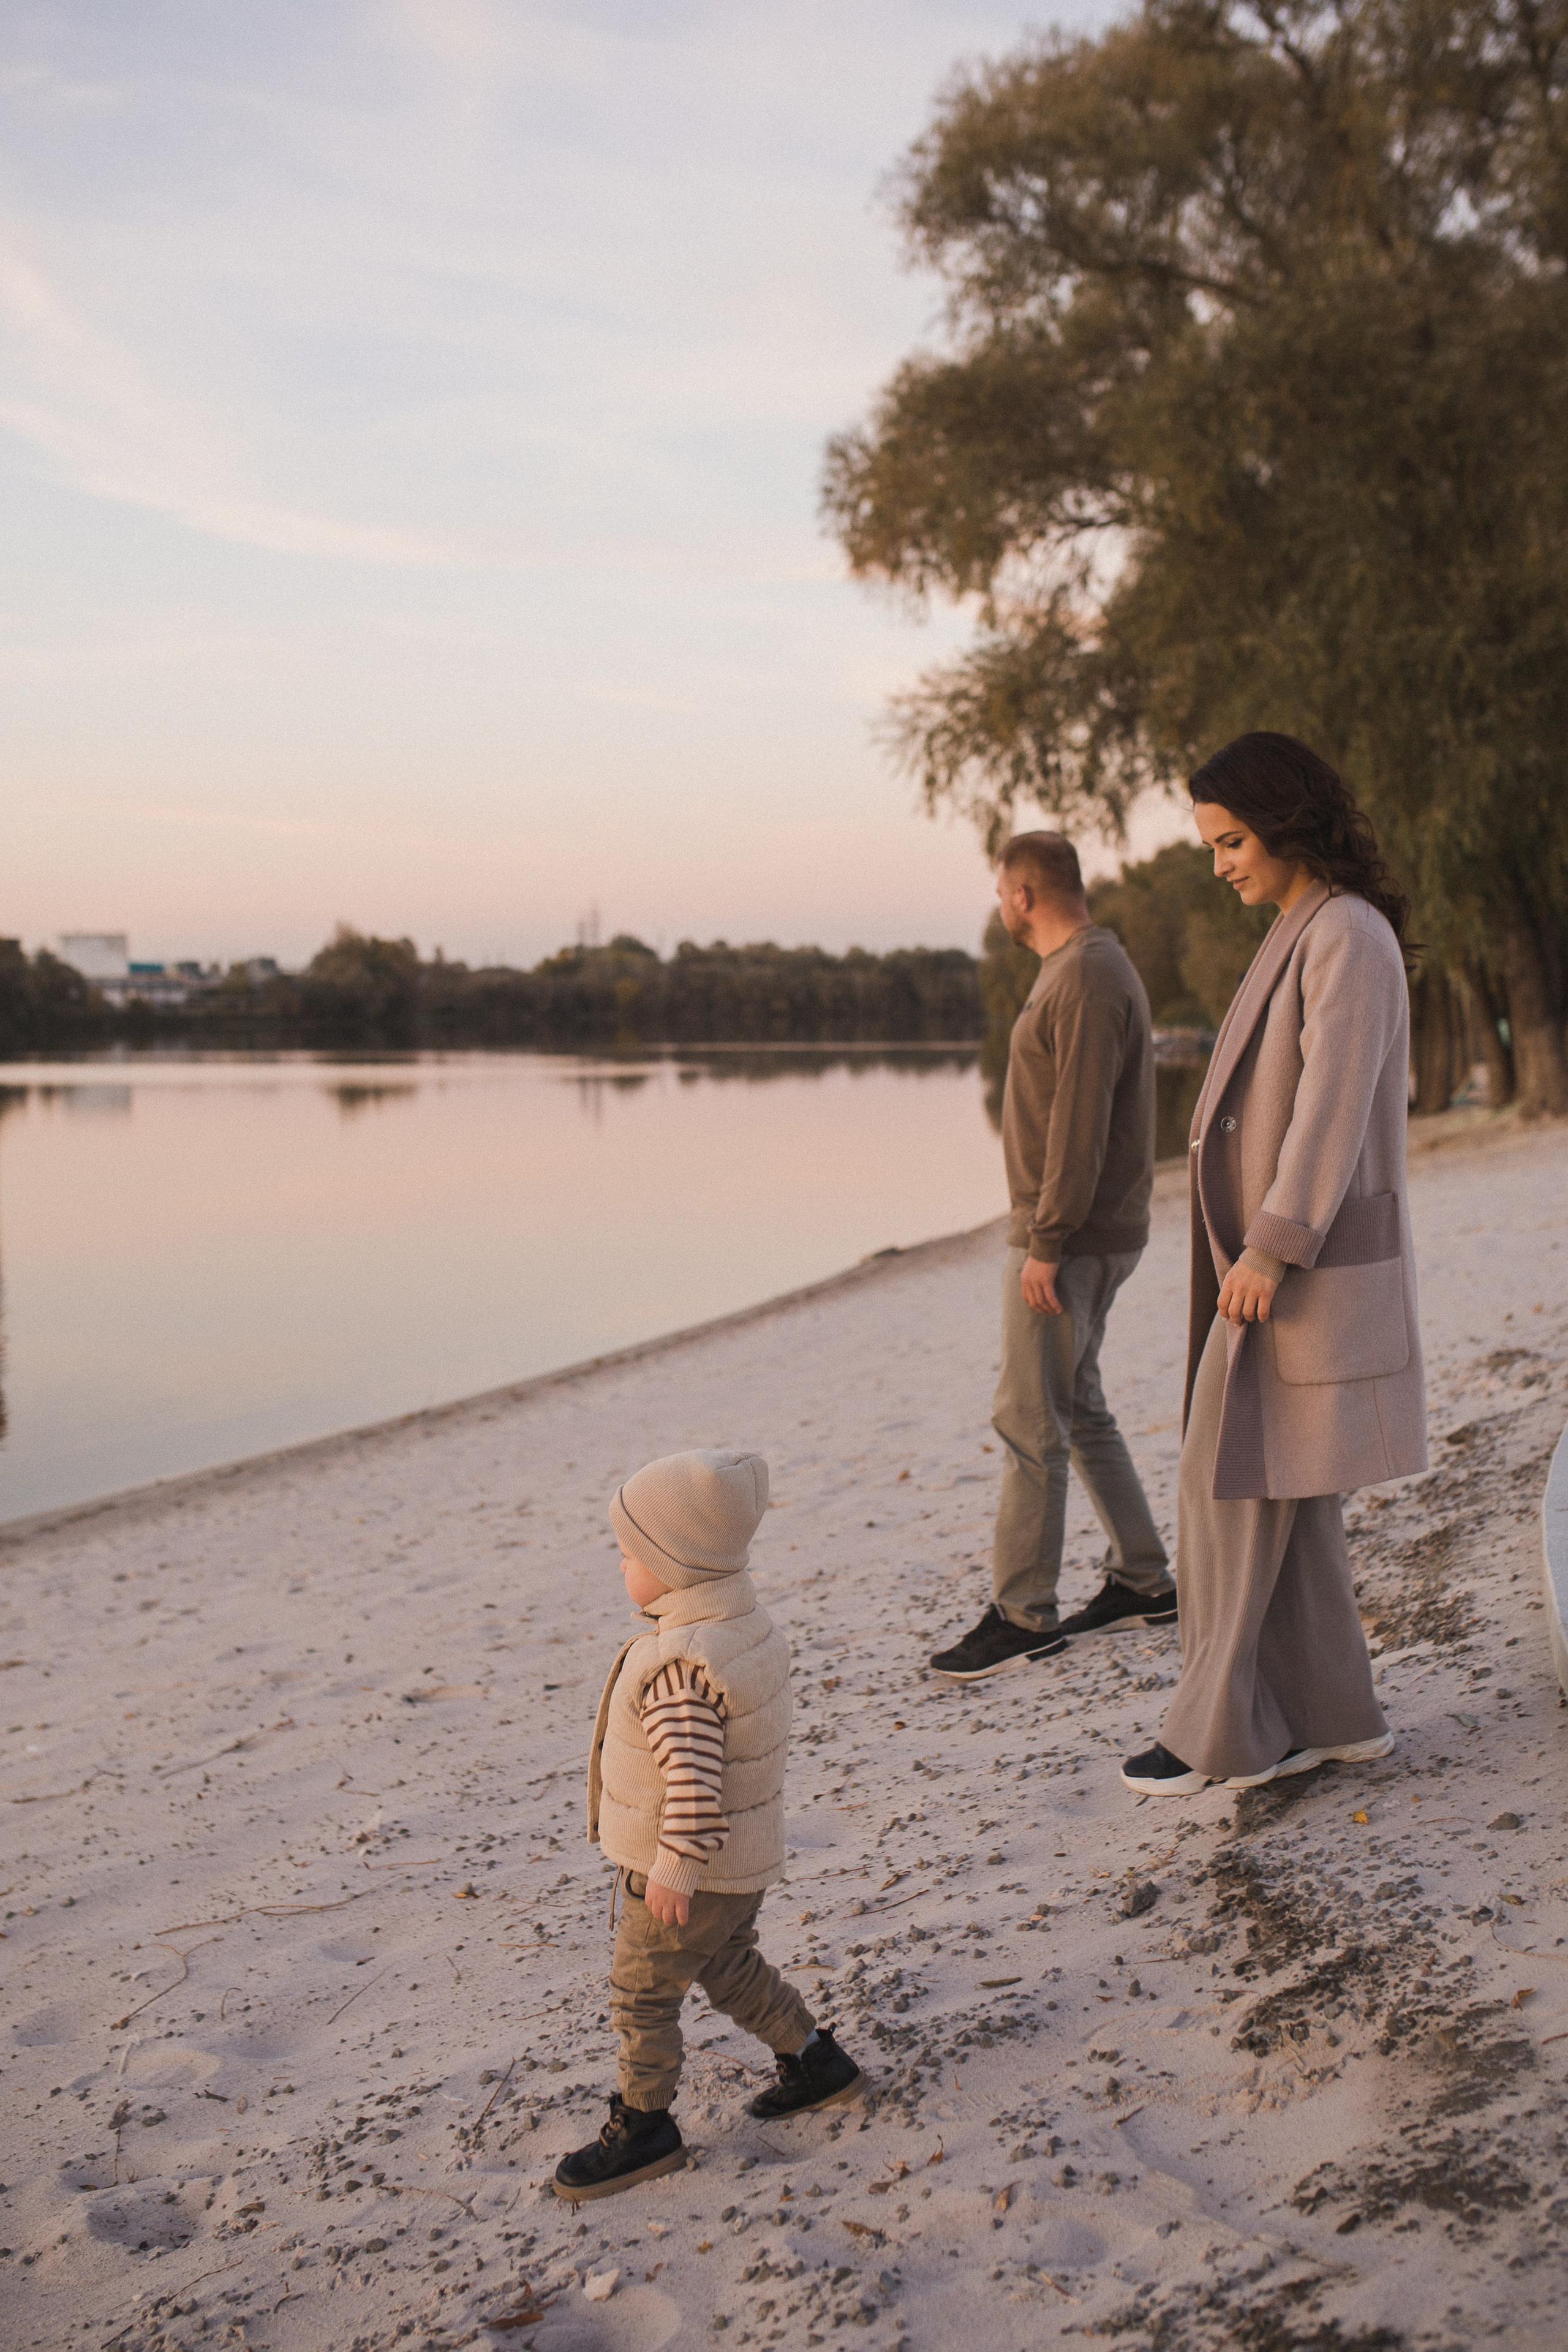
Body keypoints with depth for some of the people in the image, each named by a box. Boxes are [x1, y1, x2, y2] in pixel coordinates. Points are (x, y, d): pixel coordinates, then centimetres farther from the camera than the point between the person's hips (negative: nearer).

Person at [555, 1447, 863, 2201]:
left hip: (694, 1869, -10)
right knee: (729, 1967, 27)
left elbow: (693, 1776, -32)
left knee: (642, 1991, 6)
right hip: (743, 1858, 10)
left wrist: (676, 1867, -23)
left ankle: (643, 2126, 18)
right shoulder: (749, 1626, 1)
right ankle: (814, 2060, 37)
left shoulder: (681, 1665, -31)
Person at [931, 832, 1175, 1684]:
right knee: (1076, 1408, 16)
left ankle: (1023, 1614, 0)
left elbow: (1080, 1122, -23)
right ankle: (1142, 1579, 24)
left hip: (1068, 1238, -11)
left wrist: (1046, 1243, -23)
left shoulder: (1088, 978, -17)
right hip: (1079, 1235, 11)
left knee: (1028, 1422, -6)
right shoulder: (1084, 968, 17)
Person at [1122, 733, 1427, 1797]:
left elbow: (1334, 1103, -20)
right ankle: (1331, 1716, 20)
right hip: (1273, 1255, 10)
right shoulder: (1304, 933, 15)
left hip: (1303, 1266, -10)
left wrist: (1270, 1248, -21)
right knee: (1285, 1493, 12)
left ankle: (1224, 1733, 7)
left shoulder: (1348, 935, -14)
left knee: (1234, 1485, -3)